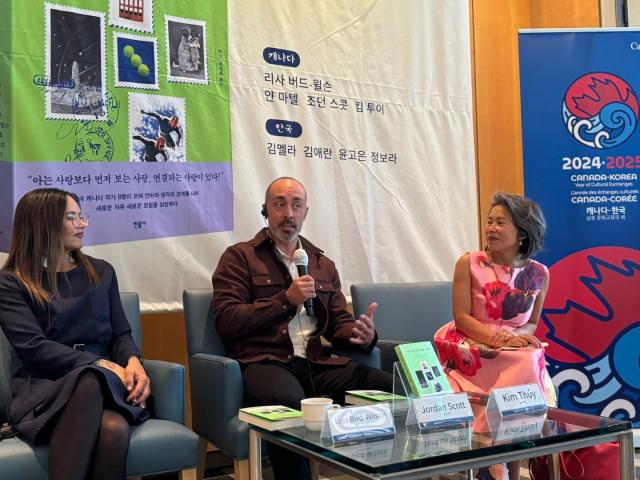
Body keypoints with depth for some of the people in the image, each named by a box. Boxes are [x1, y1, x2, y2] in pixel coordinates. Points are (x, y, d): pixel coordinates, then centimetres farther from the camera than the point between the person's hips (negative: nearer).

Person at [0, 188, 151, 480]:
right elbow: (33, 347, -7)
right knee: (91, 382, -40)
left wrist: (133, 361, -9)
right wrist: (101, 365, -16)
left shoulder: (101, 271, 19)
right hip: (44, 386, -2)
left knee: (113, 428, -36)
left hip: (106, 383, 3)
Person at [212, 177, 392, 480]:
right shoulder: (239, 258, 9)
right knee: (289, 401, -40)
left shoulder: (323, 265, 24)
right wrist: (286, 300, -8)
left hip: (315, 364, 5)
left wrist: (362, 335, -3)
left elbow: (339, 324, 21)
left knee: (392, 385, -20)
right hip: (264, 361, -4)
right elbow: (226, 321, -3)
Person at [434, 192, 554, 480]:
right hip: (473, 348, -3)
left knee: (530, 365, -29)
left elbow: (532, 322, 11)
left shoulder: (538, 274, 4)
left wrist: (517, 336, -13)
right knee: (521, 368, -29)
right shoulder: (469, 264, -5)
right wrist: (497, 339, -20)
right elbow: (461, 317, -8)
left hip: (517, 348, 3)